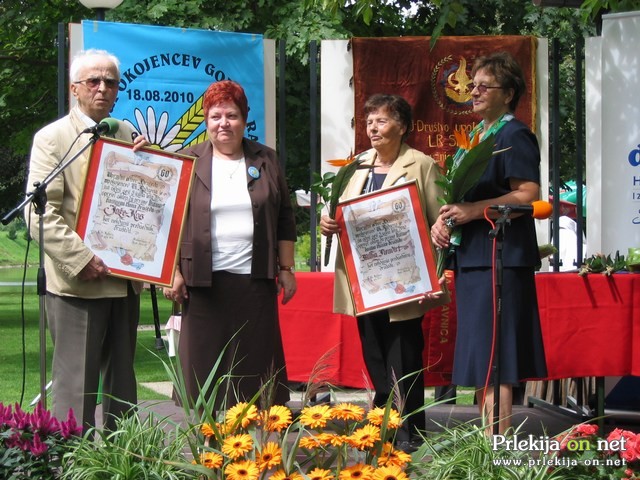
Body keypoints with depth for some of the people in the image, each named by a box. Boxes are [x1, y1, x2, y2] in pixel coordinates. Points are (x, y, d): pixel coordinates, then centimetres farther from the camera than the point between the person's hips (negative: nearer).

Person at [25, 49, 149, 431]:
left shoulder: (128, 136, 15)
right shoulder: (52, 138, -2)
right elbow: (40, 213, -11)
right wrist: (81, 259, -20)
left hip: (124, 280, 6)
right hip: (77, 282, -6)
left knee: (122, 380, 12)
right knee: (76, 384, -4)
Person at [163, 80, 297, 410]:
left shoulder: (266, 160, 10)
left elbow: (285, 219, 12)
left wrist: (286, 268, 7)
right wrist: (173, 272, -4)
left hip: (255, 279, 1)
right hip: (204, 280, -1)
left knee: (256, 364, 2)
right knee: (204, 363, 0)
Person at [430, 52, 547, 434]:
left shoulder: (514, 135, -8)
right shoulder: (478, 135, 19)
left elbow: (529, 195, -18)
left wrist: (474, 211, -23)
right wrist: (443, 219, 4)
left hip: (500, 258, -9)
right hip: (472, 256, 9)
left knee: (493, 362, -11)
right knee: (477, 359, 10)